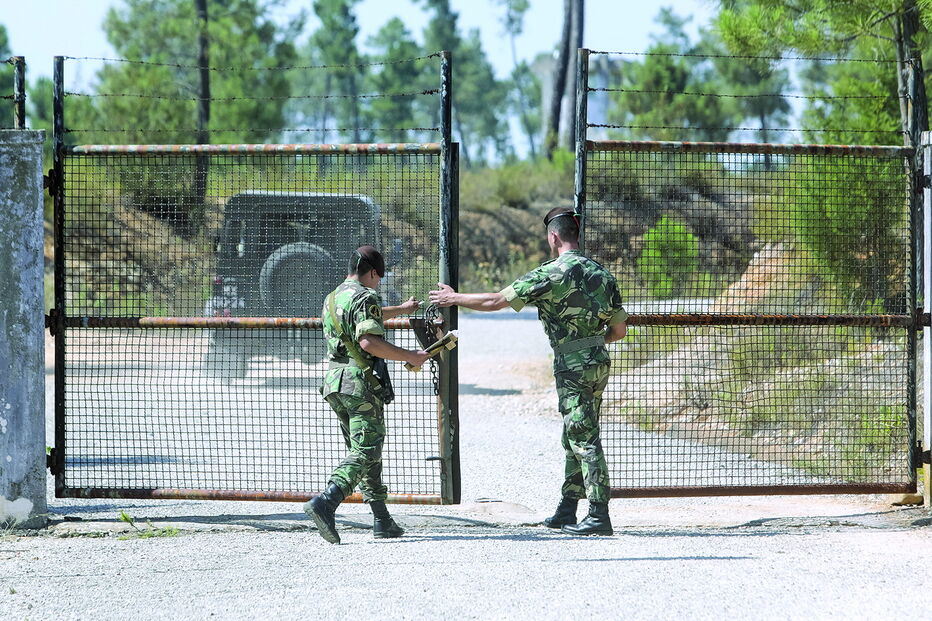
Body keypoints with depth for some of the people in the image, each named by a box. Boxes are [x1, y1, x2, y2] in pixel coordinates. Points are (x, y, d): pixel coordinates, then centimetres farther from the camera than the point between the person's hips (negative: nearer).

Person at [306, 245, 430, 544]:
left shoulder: (333, 298, 20)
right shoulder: (365, 297, -9)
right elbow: (369, 341, -23)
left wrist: (400, 309, 54)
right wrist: (410, 357, -16)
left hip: (335, 381, 9)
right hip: (361, 382, -9)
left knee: (364, 450, 15)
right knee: (364, 451, -11)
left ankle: (382, 520, 16)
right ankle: (325, 503, -29)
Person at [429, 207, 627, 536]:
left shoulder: (551, 274, -12)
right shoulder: (601, 273, 9)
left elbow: (495, 301, -7)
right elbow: (619, 330, 12)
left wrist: (453, 298, 7)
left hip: (573, 365, -8)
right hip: (599, 362, 8)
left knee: (584, 438, -8)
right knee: (575, 437, 16)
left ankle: (599, 515, -11)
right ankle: (567, 511, 21)